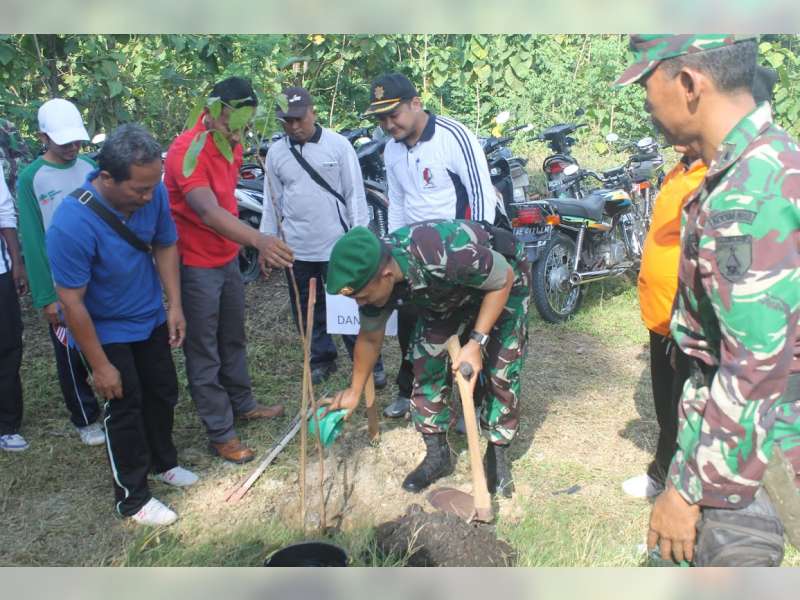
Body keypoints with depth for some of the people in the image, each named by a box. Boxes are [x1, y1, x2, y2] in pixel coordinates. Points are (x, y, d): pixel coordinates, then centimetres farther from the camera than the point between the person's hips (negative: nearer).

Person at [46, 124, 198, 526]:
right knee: (125, 406, 2)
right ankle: (132, 497, 21)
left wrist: (174, 305, -7)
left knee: (163, 391, 17)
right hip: (105, 330, -5)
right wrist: (100, 366, -19)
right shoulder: (72, 225, -35)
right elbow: (71, 302, -26)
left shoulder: (153, 193, -20)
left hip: (150, 318, 6)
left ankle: (163, 462, 42)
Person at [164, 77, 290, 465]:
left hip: (227, 259, 9)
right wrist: (258, 239, -54)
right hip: (195, 266, -8)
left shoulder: (232, 145, 3)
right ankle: (221, 433, 13)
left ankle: (242, 404, 39)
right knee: (204, 352, 3)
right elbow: (208, 211, -40)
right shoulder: (186, 151, -25)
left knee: (233, 339, 22)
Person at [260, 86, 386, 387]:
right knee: (307, 310, 14)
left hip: (336, 246, -4)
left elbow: (355, 194, -4)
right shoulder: (275, 153, 4)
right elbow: (272, 202, 11)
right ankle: (322, 358, 30)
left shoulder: (338, 145, -6)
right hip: (296, 249, 4)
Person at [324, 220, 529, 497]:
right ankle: (437, 453, 9)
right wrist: (354, 391, 8)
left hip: (501, 282, -5)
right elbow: (370, 337, -3)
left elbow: (504, 279, -26)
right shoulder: (371, 273, -24)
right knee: (427, 364, -6)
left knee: (501, 371, -8)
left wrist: (476, 342, -29)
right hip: (448, 292, 5)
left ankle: (497, 454, 11)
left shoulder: (444, 256, -46)